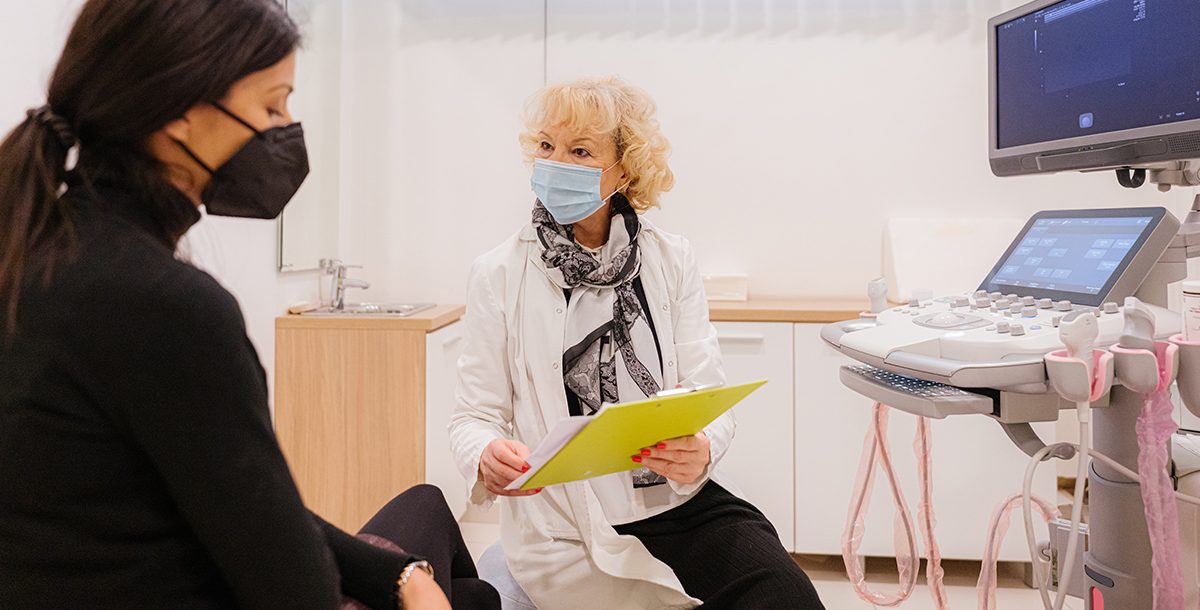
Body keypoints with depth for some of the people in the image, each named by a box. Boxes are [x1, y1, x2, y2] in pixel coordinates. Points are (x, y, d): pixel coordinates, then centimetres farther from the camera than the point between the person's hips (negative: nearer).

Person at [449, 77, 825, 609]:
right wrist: (488, 457, -23)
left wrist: (700, 449, -23)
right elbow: (476, 414, 0)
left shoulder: (672, 260, 4)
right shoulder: (499, 274, -1)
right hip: (565, 524, -2)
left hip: (680, 502, 2)